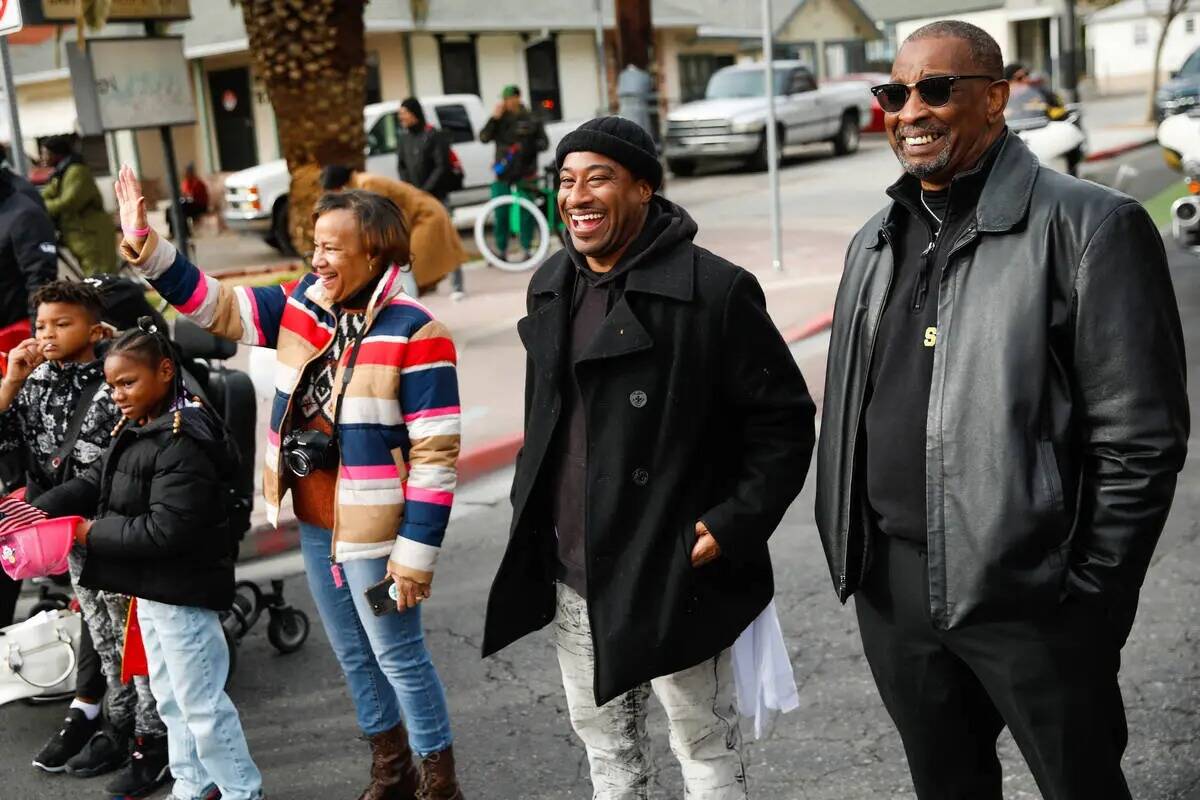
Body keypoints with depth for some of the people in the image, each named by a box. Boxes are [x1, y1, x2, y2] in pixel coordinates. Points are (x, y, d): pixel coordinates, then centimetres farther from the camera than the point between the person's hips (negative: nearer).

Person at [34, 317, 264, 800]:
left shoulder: (184, 443, -23)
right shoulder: (134, 432, 10)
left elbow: (165, 529, -27)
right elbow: (91, 483, 6)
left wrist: (92, 534, -20)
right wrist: (35, 513, -10)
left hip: (182, 588, -10)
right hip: (151, 586, 10)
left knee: (200, 701, -1)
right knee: (169, 695, 21)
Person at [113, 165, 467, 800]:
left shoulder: (414, 335, -19)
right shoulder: (301, 307, 1)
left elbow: (435, 453, -20)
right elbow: (214, 305, 6)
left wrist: (417, 550, -20)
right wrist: (144, 243, -6)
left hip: (374, 531, -7)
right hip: (313, 522, 7)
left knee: (399, 656, 4)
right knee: (353, 655, 20)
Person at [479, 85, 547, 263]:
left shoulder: (531, 120, 3)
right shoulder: (500, 120, 6)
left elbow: (544, 142, 4)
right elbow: (483, 138, -3)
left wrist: (529, 147, -15)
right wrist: (494, 118, -13)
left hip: (525, 173, -2)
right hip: (502, 173, 2)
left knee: (526, 213, 1)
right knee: (500, 213, 1)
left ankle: (527, 249, 13)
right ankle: (501, 250, 12)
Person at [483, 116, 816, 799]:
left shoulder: (713, 289, -14)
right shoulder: (551, 287, 7)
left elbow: (784, 420, -10)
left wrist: (735, 525, -16)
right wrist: (529, 518, 16)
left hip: (673, 582, -6)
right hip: (570, 581, 7)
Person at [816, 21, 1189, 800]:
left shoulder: (1088, 227, -10)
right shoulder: (876, 240, 10)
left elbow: (1140, 439, -12)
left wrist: (1088, 600, -11)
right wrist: (848, 553, 12)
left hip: (1027, 596, -5)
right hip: (891, 588, 6)